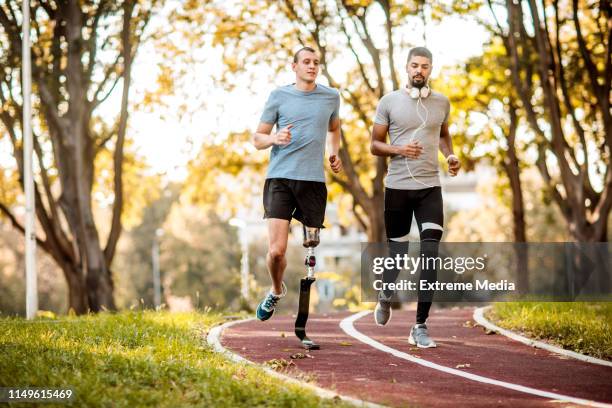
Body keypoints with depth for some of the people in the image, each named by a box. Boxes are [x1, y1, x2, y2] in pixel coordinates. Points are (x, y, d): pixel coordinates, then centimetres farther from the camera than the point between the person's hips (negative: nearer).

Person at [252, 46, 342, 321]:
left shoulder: (331, 97, 11)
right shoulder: (279, 96, 5)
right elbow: (257, 138, 8)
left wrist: (334, 153, 15)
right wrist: (274, 138, -13)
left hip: (314, 180, 2)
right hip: (280, 178, -2)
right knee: (276, 250, -10)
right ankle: (276, 291, 18)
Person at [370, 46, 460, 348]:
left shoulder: (442, 102, 8)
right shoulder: (389, 102, -1)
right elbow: (374, 145, 3)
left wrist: (450, 155, 7)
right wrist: (398, 149, -16)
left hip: (430, 187, 1)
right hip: (398, 187, -1)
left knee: (430, 255, -11)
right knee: (397, 250, 8)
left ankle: (420, 327, -7)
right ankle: (386, 294, 42)